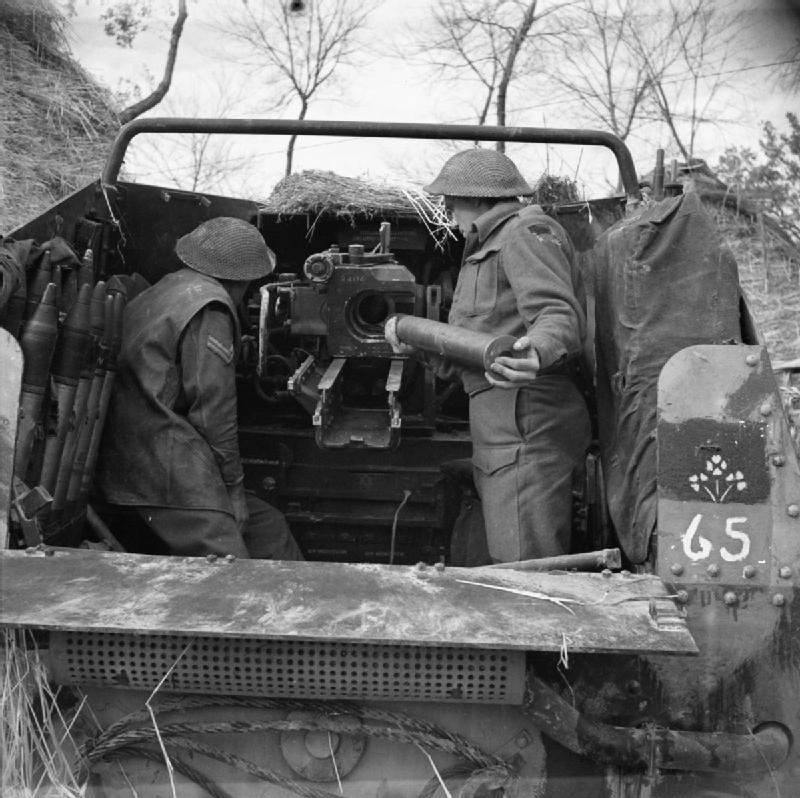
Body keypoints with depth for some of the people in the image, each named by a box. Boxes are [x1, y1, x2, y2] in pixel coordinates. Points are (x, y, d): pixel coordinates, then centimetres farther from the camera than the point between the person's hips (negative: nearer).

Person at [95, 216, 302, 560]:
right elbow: (212, 410, -15)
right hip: (168, 477, -11)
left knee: (267, 527, 15)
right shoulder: (209, 305, -10)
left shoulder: (163, 291, 20)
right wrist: (233, 486, -5)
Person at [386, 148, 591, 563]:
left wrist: (538, 351, -43)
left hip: (527, 430, -11)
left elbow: (559, 313, -22)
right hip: (502, 433, 11)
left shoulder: (528, 234, -4)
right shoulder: (488, 250, 29)